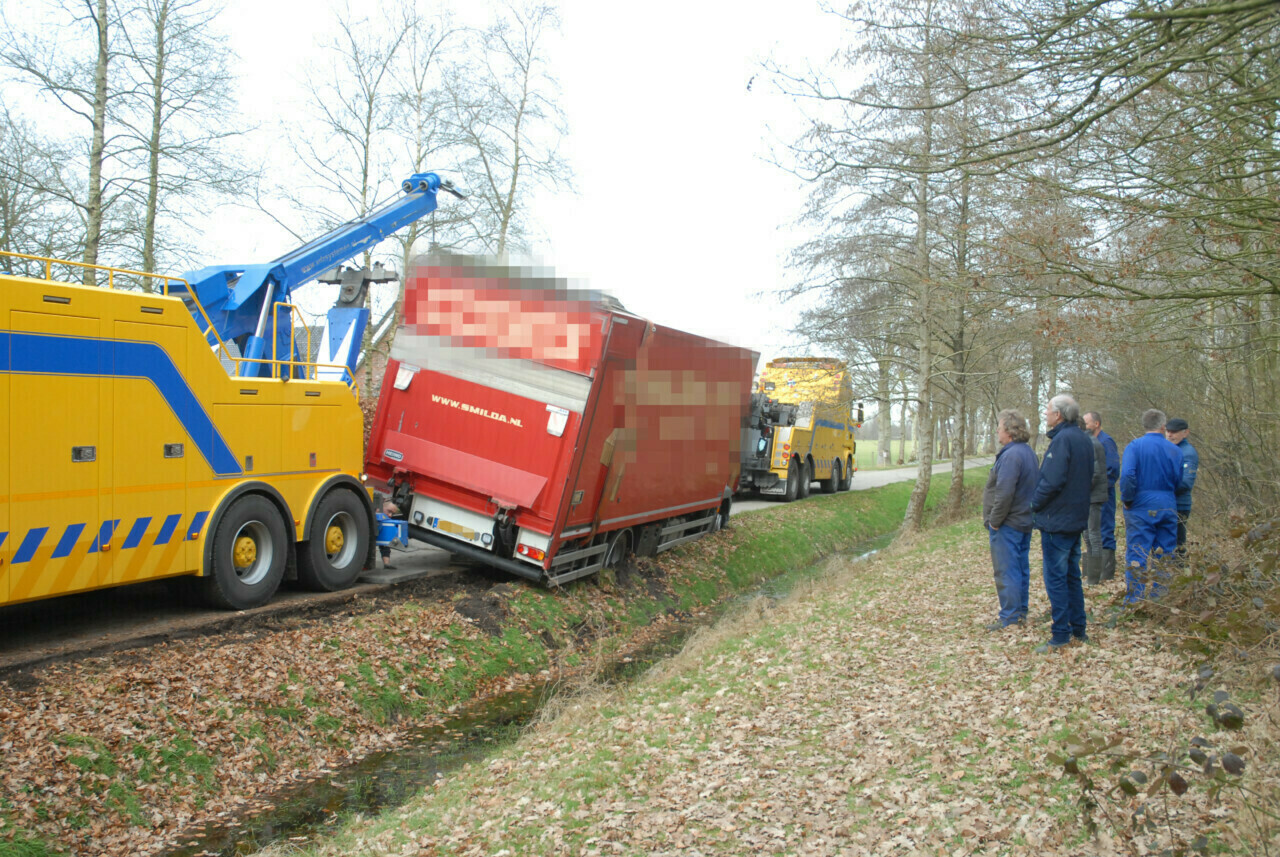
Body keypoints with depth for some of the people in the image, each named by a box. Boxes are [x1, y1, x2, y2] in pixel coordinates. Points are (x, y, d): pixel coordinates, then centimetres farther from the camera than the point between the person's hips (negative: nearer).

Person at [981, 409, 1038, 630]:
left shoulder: (1011, 455, -21)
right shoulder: (1029, 452, 11)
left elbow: (1004, 493, -26)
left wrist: (994, 521, -17)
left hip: (1008, 524, -10)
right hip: (1025, 521, 10)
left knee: (1006, 570, -3)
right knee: (1021, 567, 16)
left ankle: (1009, 617, 1)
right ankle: (1021, 612, 24)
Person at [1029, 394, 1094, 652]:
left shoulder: (1062, 439, -19)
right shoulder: (1084, 439, 11)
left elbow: (1052, 481, -25)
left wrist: (1035, 503, -10)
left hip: (1057, 520, -9)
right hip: (1077, 518, 9)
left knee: (1055, 578, -3)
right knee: (1072, 575, 17)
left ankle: (1061, 635, 0)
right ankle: (1079, 629, 23)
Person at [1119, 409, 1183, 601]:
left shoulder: (1135, 446, -8)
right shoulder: (1174, 450, 4)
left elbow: (1127, 475, -19)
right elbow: (1178, 482, 9)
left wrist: (1127, 500, -8)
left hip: (1141, 507, -3)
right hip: (1168, 508, 3)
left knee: (1136, 556, 0)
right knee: (1164, 555, 11)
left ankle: (1134, 602, 0)